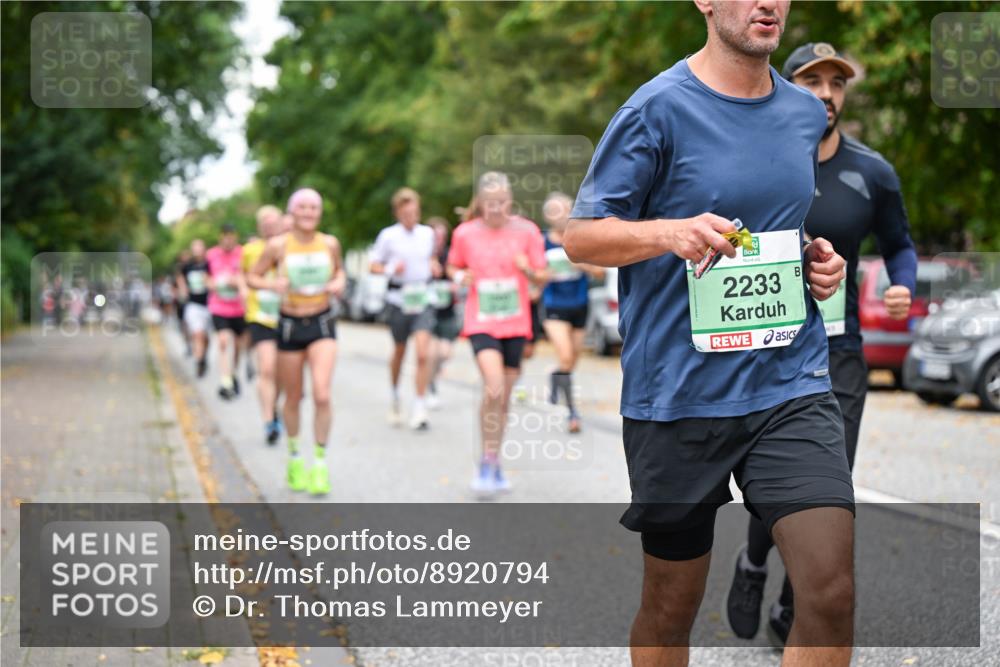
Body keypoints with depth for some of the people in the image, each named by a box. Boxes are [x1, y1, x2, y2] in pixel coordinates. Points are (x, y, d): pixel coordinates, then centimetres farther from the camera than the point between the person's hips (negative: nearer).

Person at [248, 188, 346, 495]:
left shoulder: (330, 243, -1)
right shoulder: (277, 246, -7)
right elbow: (252, 277, 1)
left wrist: (339, 283, -5)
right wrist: (273, 284, -18)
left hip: (322, 325, 0)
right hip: (290, 325, 0)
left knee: (322, 395, -16)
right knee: (293, 400, 10)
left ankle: (320, 462, -3)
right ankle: (294, 456, 33)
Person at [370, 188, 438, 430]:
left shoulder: (427, 233, 6)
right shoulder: (388, 235, -3)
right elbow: (374, 265, 1)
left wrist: (433, 264, 3)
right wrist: (391, 269, -17)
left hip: (423, 298, 1)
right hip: (399, 298, -1)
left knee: (423, 352, -14)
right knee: (399, 351, 13)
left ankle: (420, 408, -11)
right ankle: (395, 396, 39)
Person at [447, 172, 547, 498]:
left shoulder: (526, 231, -2)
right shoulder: (465, 233, -2)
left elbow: (542, 278, 3)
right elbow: (453, 266, 14)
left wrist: (528, 270, -20)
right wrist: (460, 276, -9)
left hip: (515, 324, 2)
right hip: (481, 322, -2)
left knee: (504, 397, 10)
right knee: (494, 388, -22)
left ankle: (494, 466, 26)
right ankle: (487, 464, -10)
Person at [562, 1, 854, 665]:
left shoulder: (807, 113, 11)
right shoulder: (658, 108, -7)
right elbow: (580, 235, -6)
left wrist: (819, 261, 7)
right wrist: (669, 232, -24)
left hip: (793, 386, 4)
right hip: (679, 397, -3)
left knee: (832, 592, -10)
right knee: (672, 604, 9)